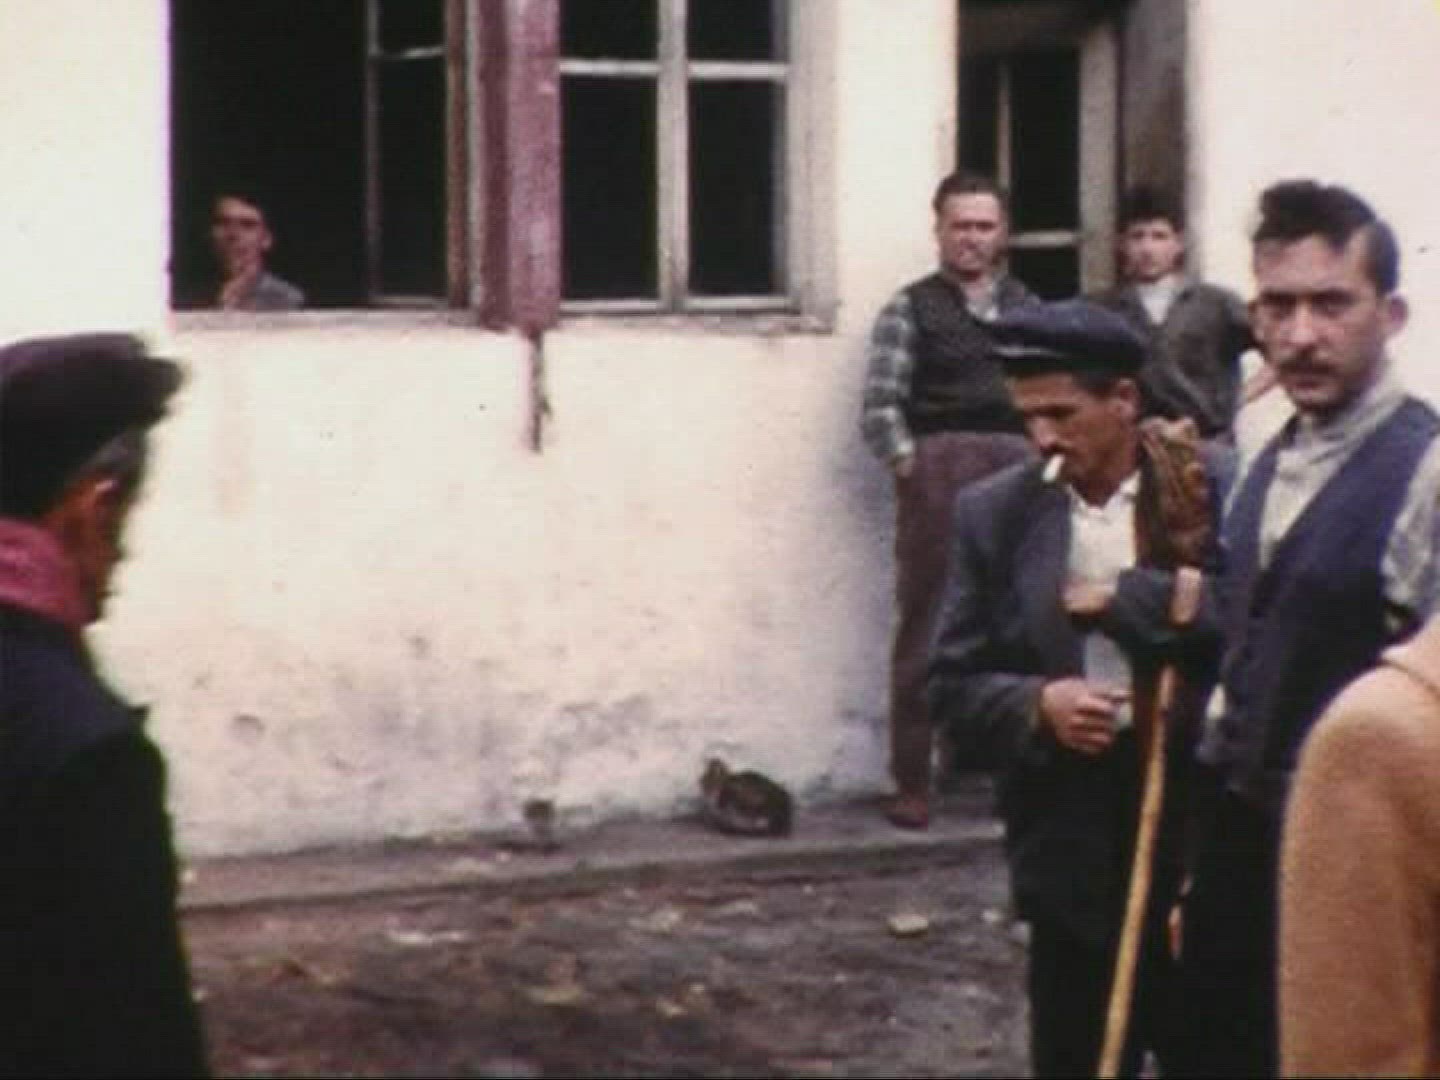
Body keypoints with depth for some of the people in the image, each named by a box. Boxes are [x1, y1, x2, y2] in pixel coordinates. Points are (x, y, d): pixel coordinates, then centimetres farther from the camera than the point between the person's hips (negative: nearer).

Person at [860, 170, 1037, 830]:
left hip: (1019, 476, 4)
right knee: (926, 629, 0)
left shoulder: (1029, 311, 17)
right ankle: (912, 785, 4)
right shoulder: (910, 311, 4)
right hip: (938, 473, -3)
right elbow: (880, 407, -3)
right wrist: (912, 470, -10)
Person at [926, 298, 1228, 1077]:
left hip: (1201, 818, -2)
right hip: (1070, 834, 2)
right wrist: (1036, 704, -15)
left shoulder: (1216, 490, -5)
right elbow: (952, 681, 4)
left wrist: (1125, 599, -16)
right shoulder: (994, 513, 2)